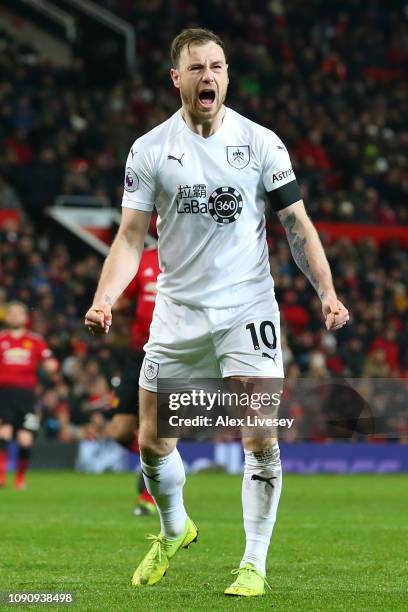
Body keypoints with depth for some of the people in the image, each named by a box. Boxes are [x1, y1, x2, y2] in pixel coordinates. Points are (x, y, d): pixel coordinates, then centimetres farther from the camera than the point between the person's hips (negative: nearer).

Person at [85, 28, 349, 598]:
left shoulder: (261, 142, -1)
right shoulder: (150, 149, 0)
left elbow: (298, 224, 2)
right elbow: (131, 236, 0)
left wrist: (326, 290, -10)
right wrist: (103, 300, -14)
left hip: (247, 309, -2)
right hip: (178, 311, 2)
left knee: (260, 438, -13)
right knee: (152, 441, 6)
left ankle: (254, 565, -1)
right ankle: (174, 529, 35)